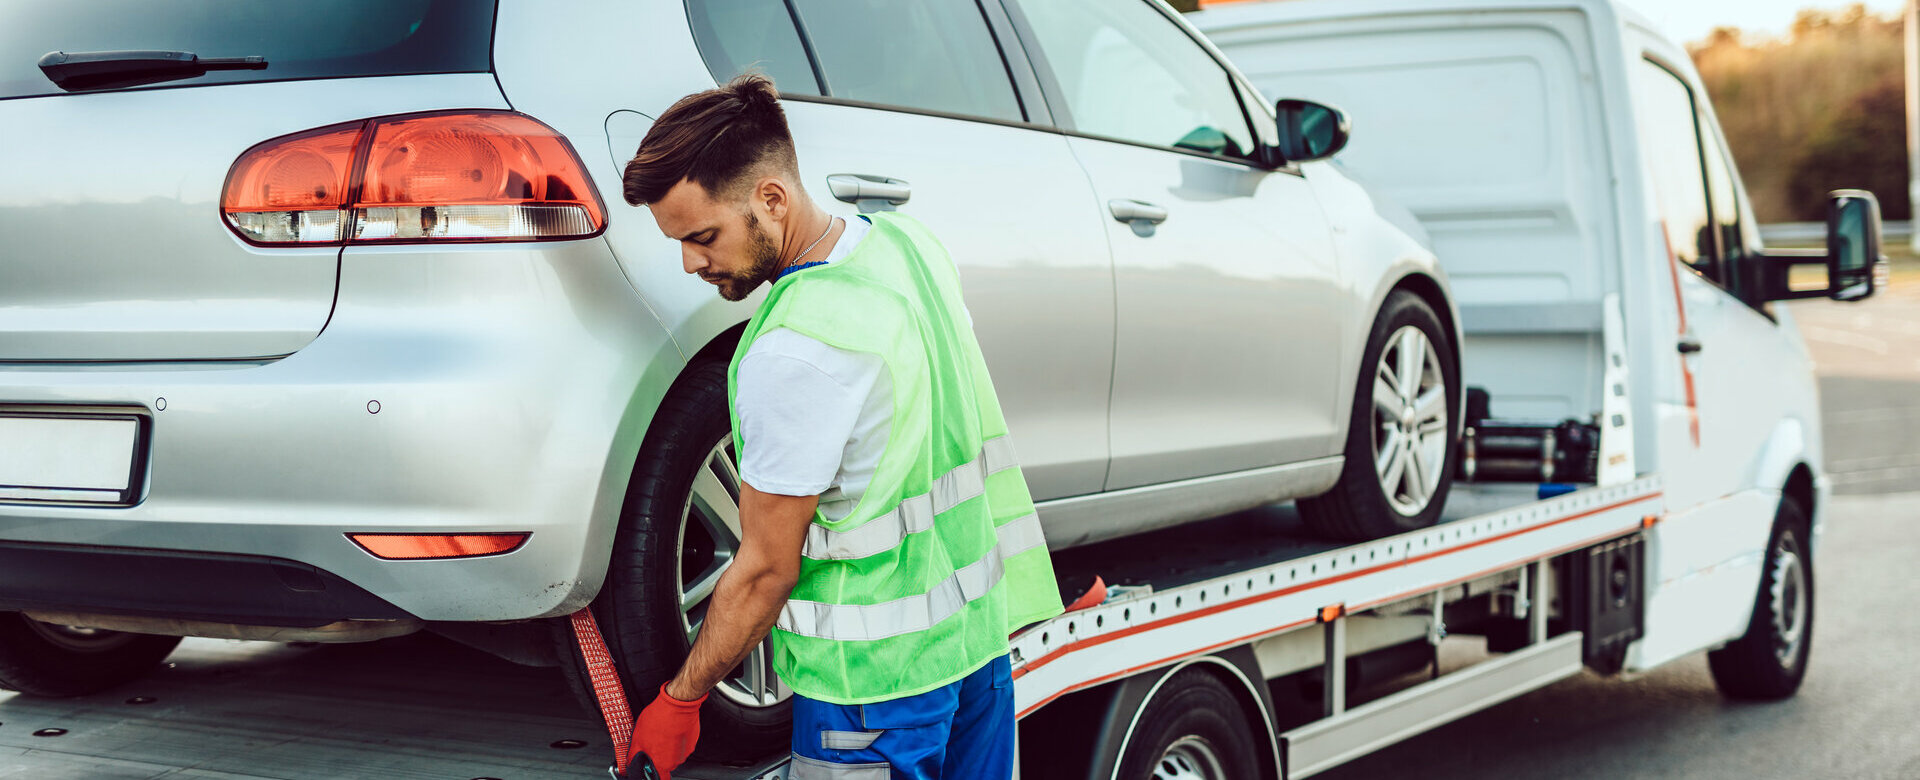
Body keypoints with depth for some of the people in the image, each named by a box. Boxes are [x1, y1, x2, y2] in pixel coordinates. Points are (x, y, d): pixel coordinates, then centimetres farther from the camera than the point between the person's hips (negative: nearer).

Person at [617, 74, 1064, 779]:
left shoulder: (792, 351, -26)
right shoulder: (908, 243, 0)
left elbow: (767, 569, -17)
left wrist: (679, 701, -4)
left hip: (876, 672, -9)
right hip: (981, 632, 9)